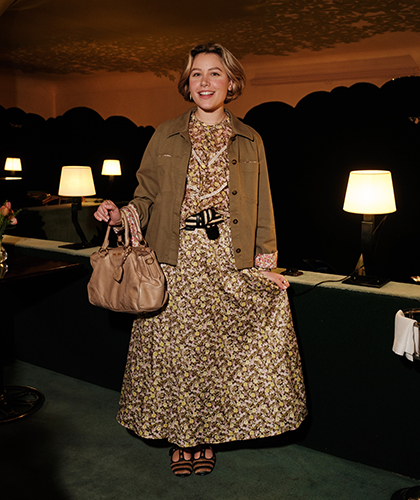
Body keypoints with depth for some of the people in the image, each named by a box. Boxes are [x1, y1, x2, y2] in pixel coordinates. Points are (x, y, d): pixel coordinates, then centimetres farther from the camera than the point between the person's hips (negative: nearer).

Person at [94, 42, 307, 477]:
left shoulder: (249, 141, 10)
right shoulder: (165, 137, 8)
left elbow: (262, 209, 9)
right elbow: (147, 197, 8)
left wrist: (266, 265, 2)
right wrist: (120, 215, -12)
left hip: (231, 267, 1)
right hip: (175, 266, 0)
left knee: (220, 353, 3)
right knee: (175, 354, 4)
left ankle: (206, 438, 25)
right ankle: (180, 439, 26)